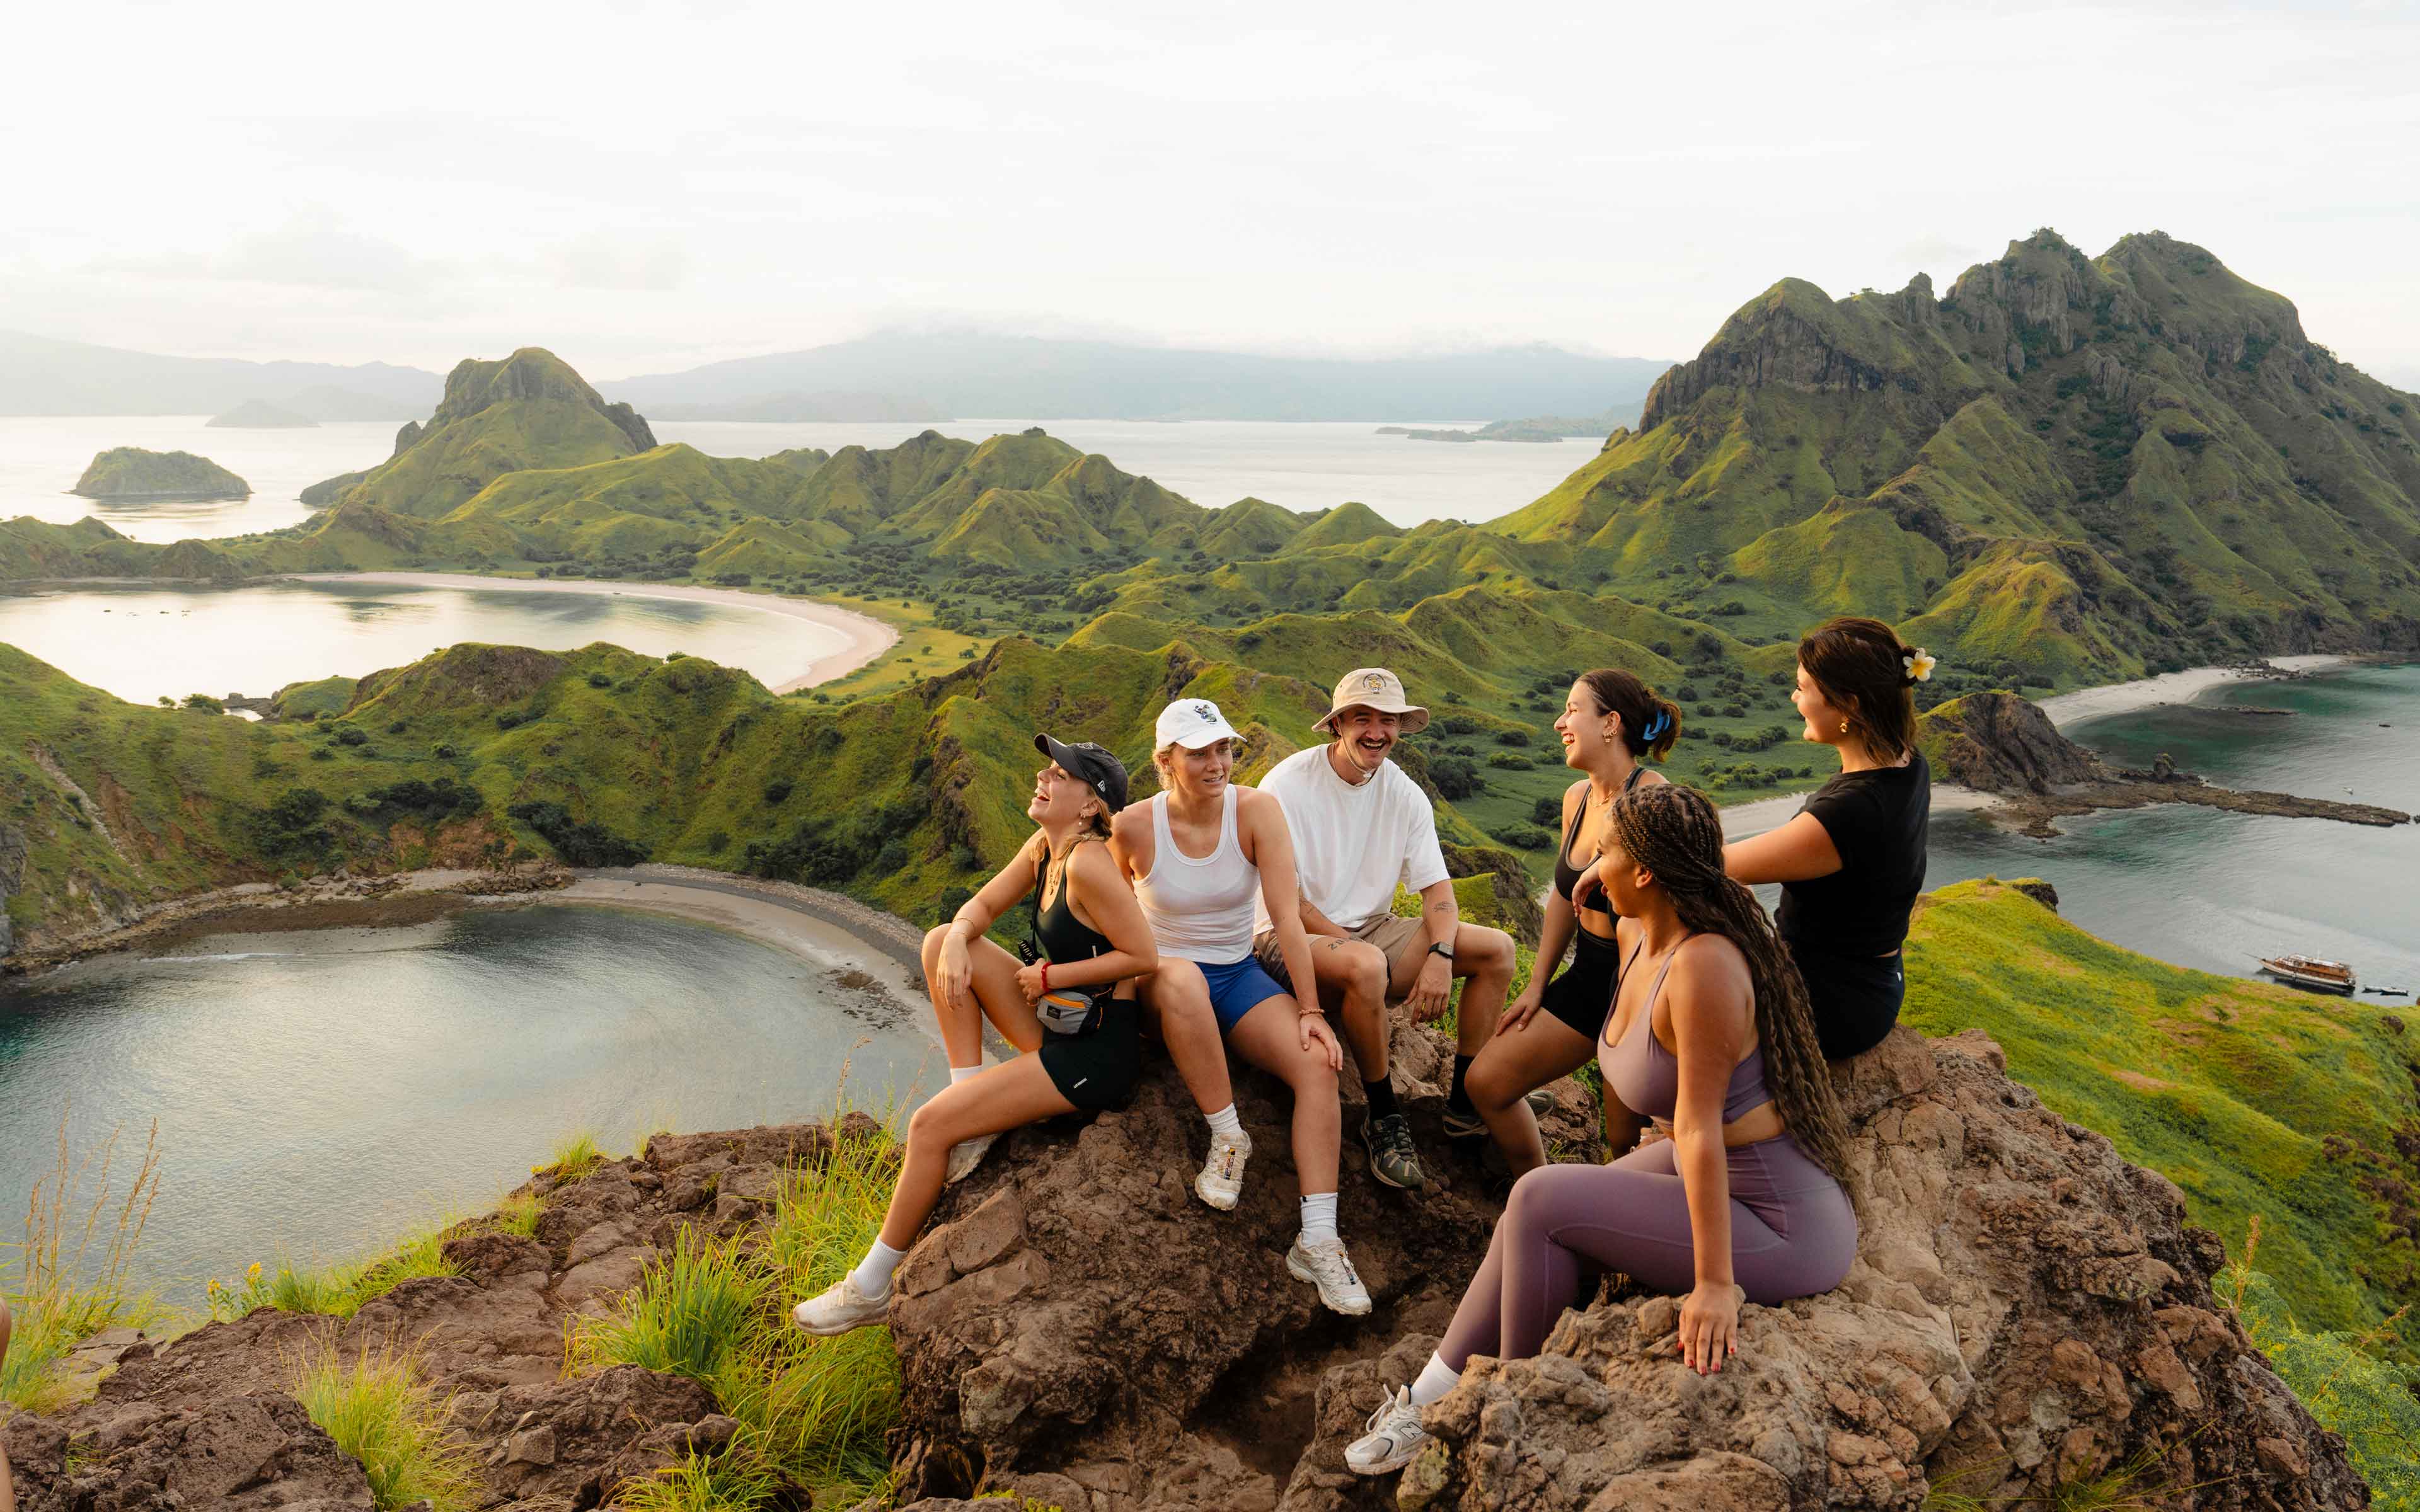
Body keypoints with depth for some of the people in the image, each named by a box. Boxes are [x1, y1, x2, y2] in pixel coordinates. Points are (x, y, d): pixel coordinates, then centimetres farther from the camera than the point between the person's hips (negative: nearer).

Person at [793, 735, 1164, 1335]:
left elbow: (1144, 956, -23)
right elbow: (980, 908, 13)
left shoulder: (1087, 862, -21)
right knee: (941, 941, 5)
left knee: (930, 1125, -9)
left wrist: (1050, 977, -15)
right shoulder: (1043, 847, 5)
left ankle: (872, 1287, 7)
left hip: (1099, 1053, -9)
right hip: (1059, 1031, 9)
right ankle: (971, 1090, 5)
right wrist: (957, 942, -10)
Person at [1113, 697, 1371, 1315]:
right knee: (1181, 979, -40)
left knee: (1318, 1064, -24)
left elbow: (1287, 916, -14)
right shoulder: (1135, 827, -12)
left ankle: (1319, 1242, -22)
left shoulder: (1257, 811, -12)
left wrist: (1311, 1009, -17)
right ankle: (1228, 1135, -22)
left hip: (1239, 974, 2)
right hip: (1161, 976, -2)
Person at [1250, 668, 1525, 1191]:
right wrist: (1353, 949, -21)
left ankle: (1466, 1102, -1)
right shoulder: (1288, 785, -14)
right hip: (1292, 937, -6)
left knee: (1497, 948, -7)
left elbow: (1437, 887, -1)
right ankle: (1383, 1117, -19)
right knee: (1365, 964, -39)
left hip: (1373, 930, 6)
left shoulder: (1405, 795, 2)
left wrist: (1440, 956, -20)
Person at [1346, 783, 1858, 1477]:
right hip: (1726, 1177, 9)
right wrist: (1620, 1171, 29)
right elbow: (1625, 1071, 16)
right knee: (1532, 1221, 5)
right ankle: (1428, 1401, 20)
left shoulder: (1703, 966, -29)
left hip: (1782, 1228, -9)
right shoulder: (1637, 937, 1)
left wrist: (1715, 1285, -25)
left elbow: (1699, 1127, -29)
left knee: (1541, 1199, -12)